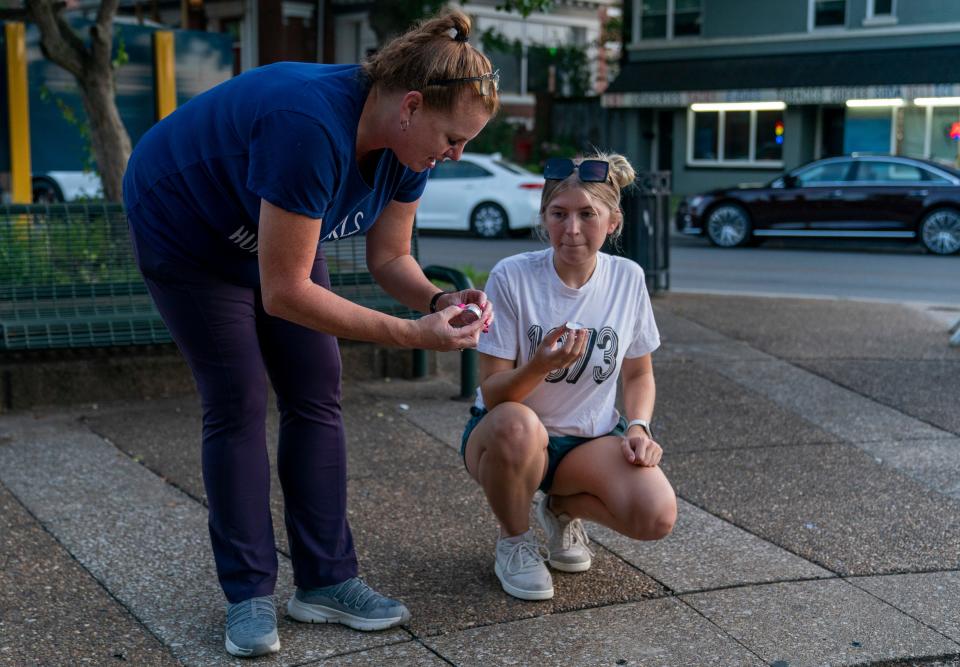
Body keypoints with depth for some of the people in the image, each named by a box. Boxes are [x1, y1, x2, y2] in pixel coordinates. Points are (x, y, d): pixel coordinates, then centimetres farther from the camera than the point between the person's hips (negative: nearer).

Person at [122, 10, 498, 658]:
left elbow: (390, 258, -5)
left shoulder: (406, 142, -17)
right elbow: (283, 291, -38)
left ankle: (325, 580, 7)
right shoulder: (312, 127, -42)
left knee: (317, 395, 0)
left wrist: (438, 301, -26)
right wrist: (410, 334, -39)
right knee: (238, 404, -8)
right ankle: (249, 595, 2)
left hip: (277, 234, 7)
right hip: (185, 232, -7)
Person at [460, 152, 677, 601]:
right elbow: (492, 395, -16)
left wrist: (638, 427, -11)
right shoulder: (512, 277, -16)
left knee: (656, 517, -26)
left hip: (590, 438, 3)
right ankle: (515, 540, -8)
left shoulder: (628, 279, -5)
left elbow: (639, 375, 9)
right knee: (517, 426, -41)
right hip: (507, 431, -2)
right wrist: (540, 366, -36)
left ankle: (562, 509, 10)